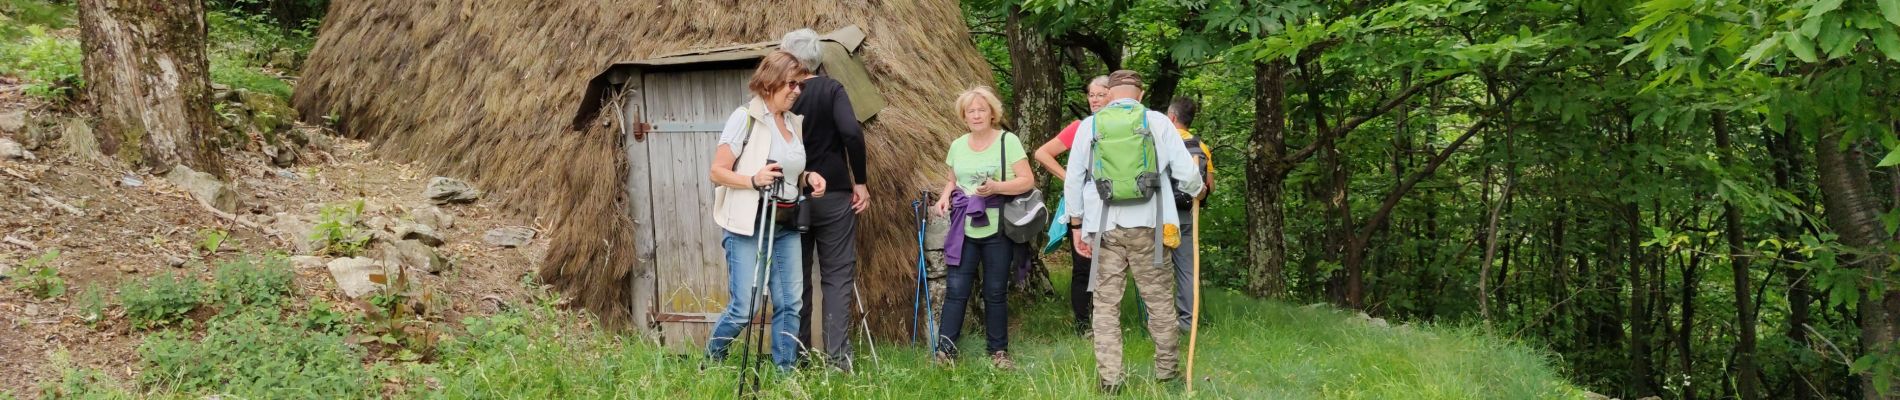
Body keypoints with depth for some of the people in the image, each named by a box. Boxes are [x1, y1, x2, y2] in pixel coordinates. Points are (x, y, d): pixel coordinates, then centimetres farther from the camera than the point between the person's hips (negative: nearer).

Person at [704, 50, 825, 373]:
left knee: (790, 304, 3)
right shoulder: (745, 118, -9)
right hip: (748, 225, -6)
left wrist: (808, 177, 1)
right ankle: (709, 363, 18)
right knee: (743, 308, -6)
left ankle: (786, 373, 13)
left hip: (786, 225, 7)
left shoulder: (794, 122, 11)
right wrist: (753, 180, -26)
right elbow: (718, 172, -11)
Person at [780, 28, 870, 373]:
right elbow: (851, 133, -19)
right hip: (832, 196, -2)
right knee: (837, 275, 1)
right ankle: (836, 356, -6)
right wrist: (860, 182, -9)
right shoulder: (831, 89, -6)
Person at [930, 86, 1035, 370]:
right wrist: (945, 196, 2)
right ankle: (945, 349, -2)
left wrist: (996, 187, -21)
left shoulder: (1008, 141, -3)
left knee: (995, 292, 4)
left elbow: (1027, 181, -7)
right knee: (957, 289, -3)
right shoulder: (958, 146, 11)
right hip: (964, 230, 3)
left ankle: (998, 351, 15)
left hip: (997, 229, -3)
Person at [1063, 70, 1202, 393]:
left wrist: (1076, 225, 16)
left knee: (1106, 304, 5)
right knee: (1159, 301, 11)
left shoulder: (1089, 126, 5)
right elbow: (1186, 172, 1)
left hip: (1104, 228, 1)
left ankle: (1109, 379, 3)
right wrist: (1196, 191, 24)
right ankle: (1167, 371, 17)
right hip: (1147, 226, -1)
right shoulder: (1158, 122, 0)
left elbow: (1073, 179, 8)